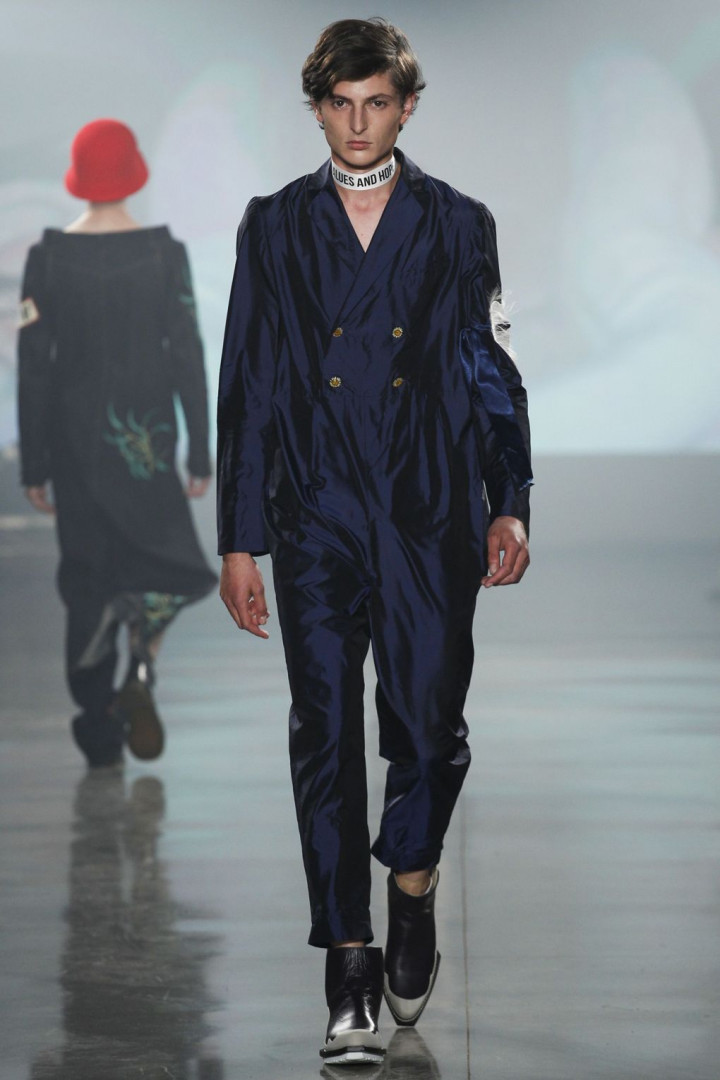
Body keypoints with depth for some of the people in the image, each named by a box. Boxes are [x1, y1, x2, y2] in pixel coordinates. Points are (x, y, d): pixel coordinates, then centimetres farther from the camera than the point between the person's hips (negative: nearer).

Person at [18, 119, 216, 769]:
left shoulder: (48, 256, -5)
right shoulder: (165, 253, -7)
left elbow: (33, 366, -3)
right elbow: (188, 357, -6)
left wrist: (34, 466, 3)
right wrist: (201, 454, 1)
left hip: (73, 434, 1)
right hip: (147, 435, -1)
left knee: (88, 574, 9)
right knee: (164, 561, 13)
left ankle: (98, 727, 8)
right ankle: (142, 664, -16)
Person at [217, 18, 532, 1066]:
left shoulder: (459, 226, 8)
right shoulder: (275, 227, 8)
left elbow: (494, 372, 9)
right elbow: (248, 385, 7)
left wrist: (509, 504, -2)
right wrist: (239, 539, 3)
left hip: (430, 518, 0)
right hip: (316, 519, 0)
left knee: (430, 728, -2)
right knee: (326, 735, -3)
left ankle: (412, 882, 30)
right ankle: (352, 979, 3)